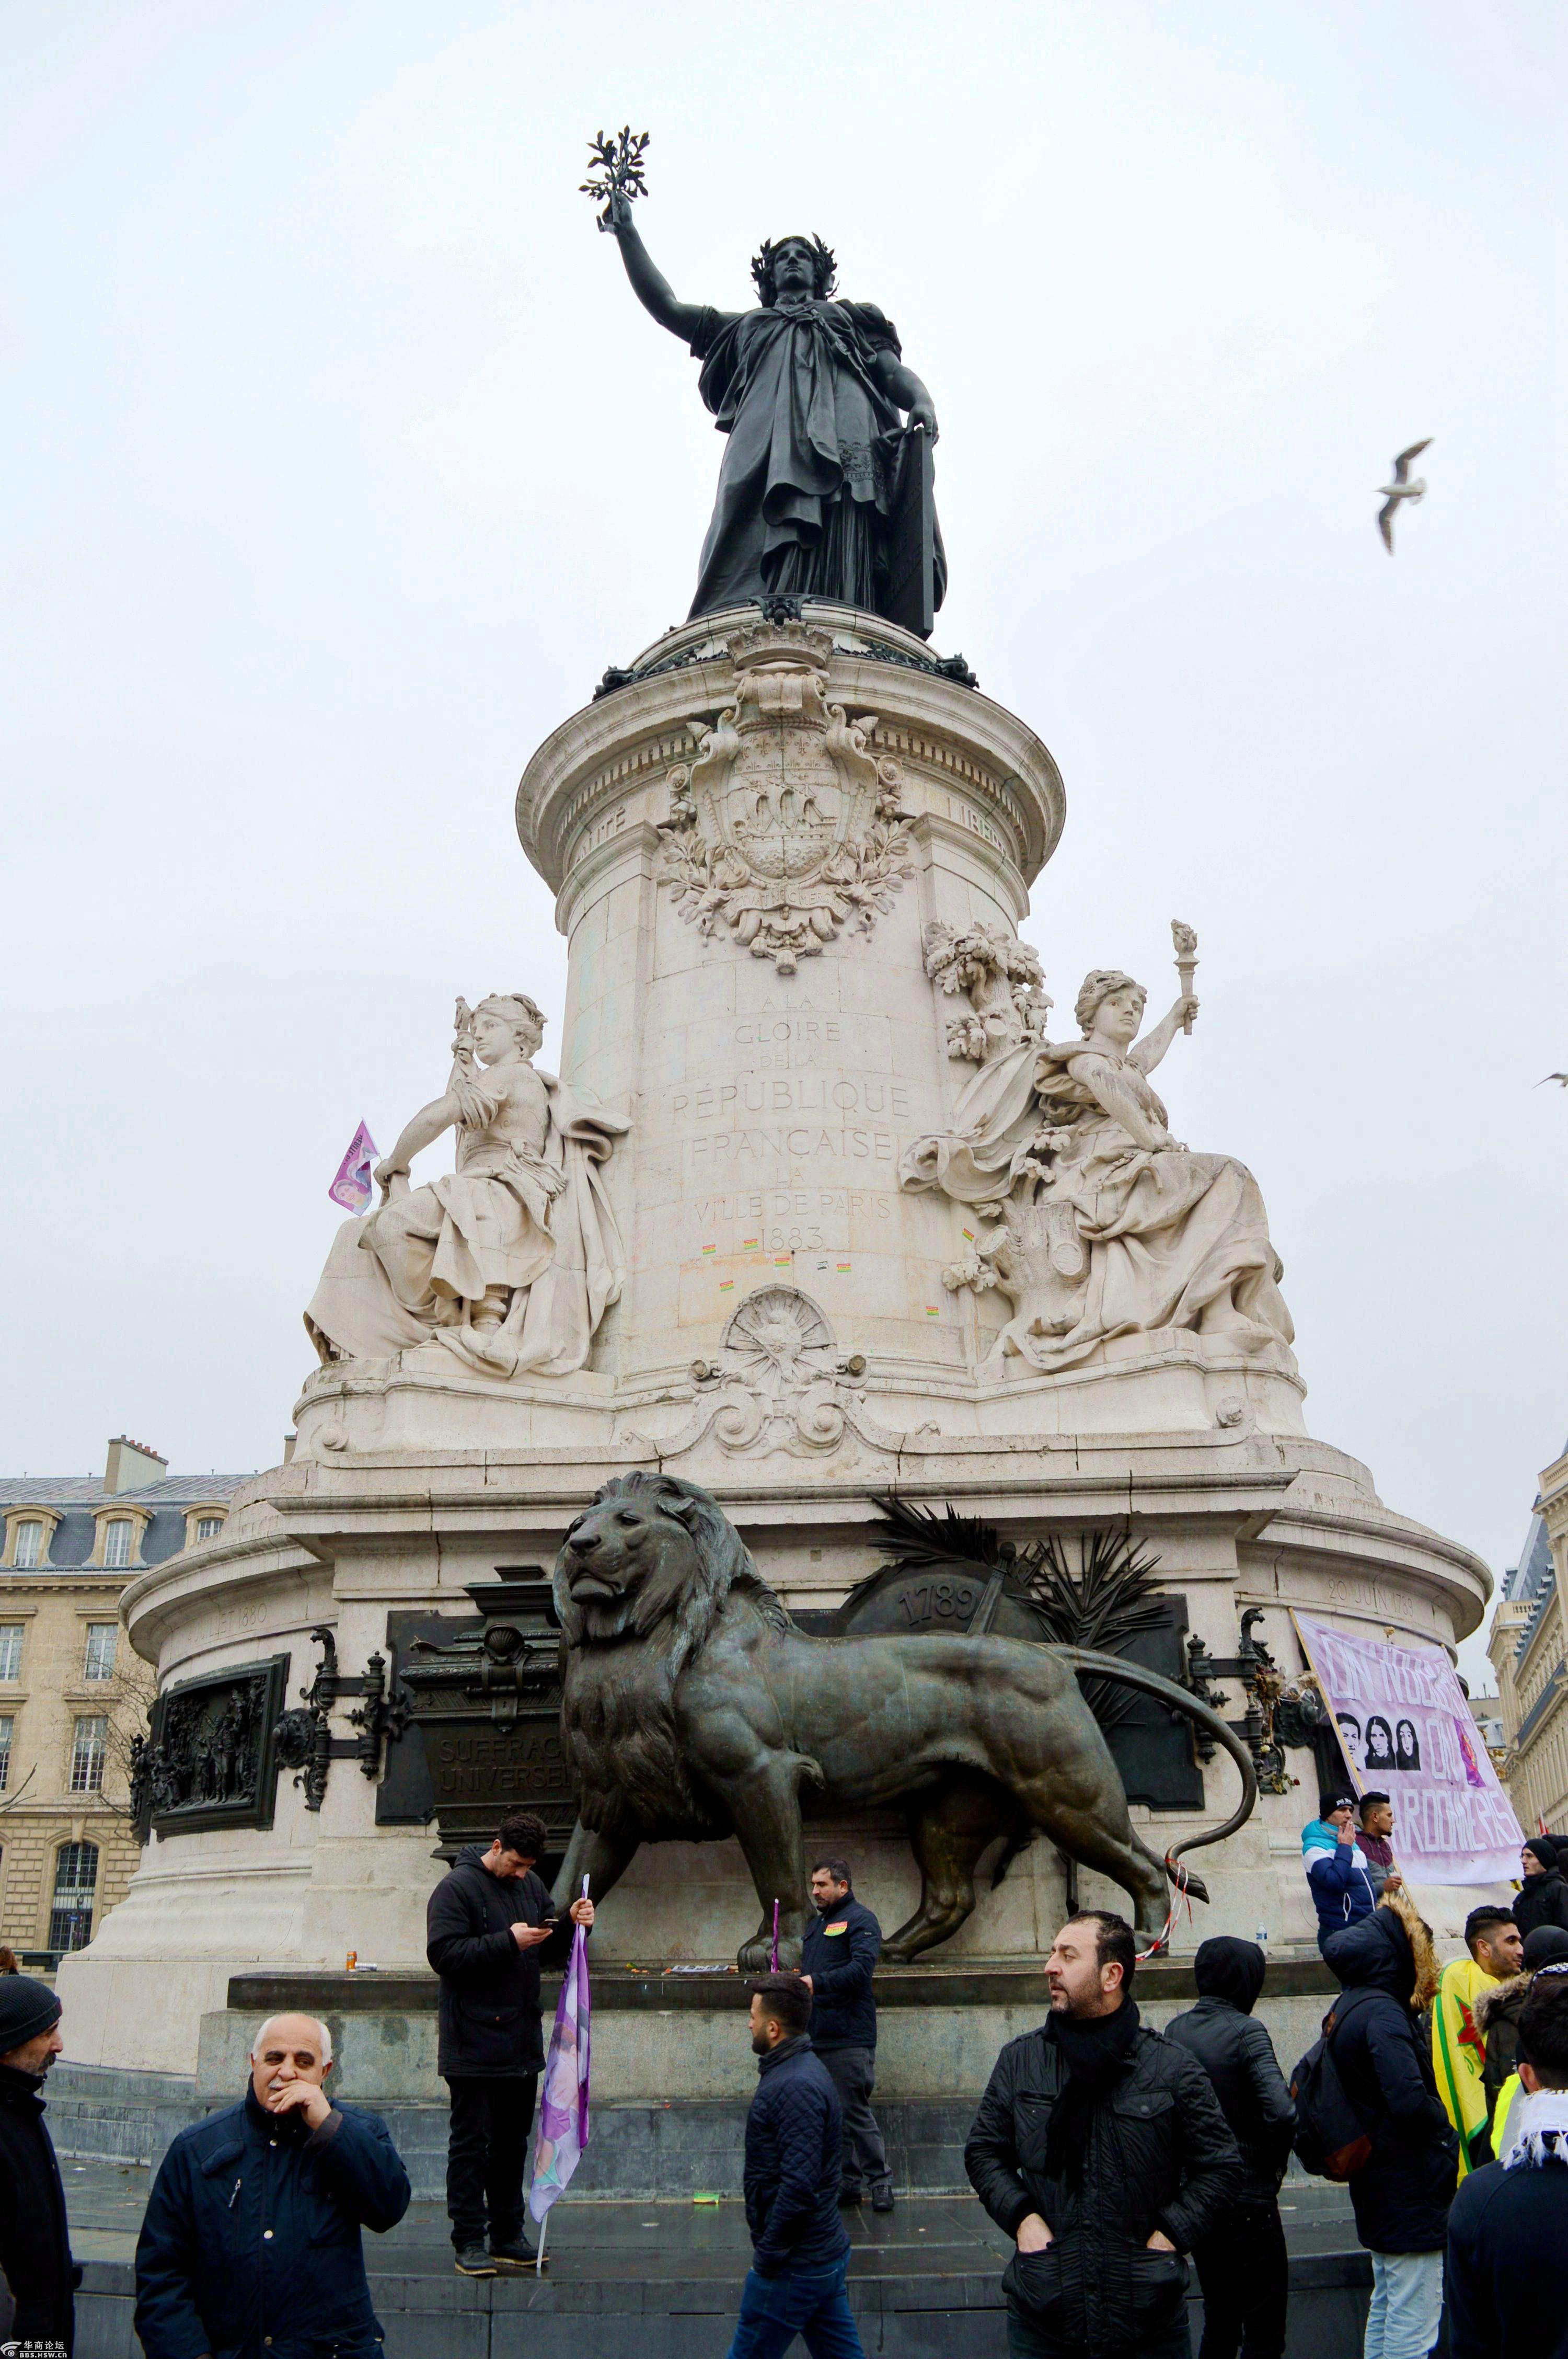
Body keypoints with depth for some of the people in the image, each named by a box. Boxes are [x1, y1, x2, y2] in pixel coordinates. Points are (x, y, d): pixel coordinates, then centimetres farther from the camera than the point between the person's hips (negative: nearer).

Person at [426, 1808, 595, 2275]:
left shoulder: (532, 1886, 10)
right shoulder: (457, 1887, -11)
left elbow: (550, 1952, 17)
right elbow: (443, 1953, -20)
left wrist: (570, 1925, -4)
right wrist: (507, 1942, -24)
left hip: (522, 2040, 7)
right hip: (473, 2041, -7)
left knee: (513, 2141, 14)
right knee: (471, 2142, 1)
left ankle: (508, 2236, 24)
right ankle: (469, 2242, 10)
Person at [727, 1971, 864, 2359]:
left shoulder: (794, 2087, -24)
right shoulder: (804, 2067, 9)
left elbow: (799, 2186, -29)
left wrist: (767, 2257, -19)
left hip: (795, 2265, -10)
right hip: (826, 2253, 10)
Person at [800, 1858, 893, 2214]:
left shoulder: (860, 1920, -7)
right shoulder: (816, 1923, 20)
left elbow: (862, 1967, -22)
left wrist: (818, 1983, -29)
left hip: (849, 2037, -8)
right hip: (818, 2035, 8)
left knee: (854, 2111, -5)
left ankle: (881, 2180, 7)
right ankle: (849, 2181, 20)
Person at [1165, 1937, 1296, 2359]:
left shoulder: (1175, 2031, 2)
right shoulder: (1244, 2031, -17)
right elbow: (1282, 2112, -25)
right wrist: (1274, 2163, -9)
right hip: (1248, 2201, -6)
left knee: (1219, 2323, 20)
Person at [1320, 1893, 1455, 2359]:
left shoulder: (1349, 2006, 9)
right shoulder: (1382, 2012, -21)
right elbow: (1410, 2101, -29)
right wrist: (1446, 2135, -11)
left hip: (1376, 2183, 10)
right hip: (1409, 2188, -10)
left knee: (1385, 2308, 20)